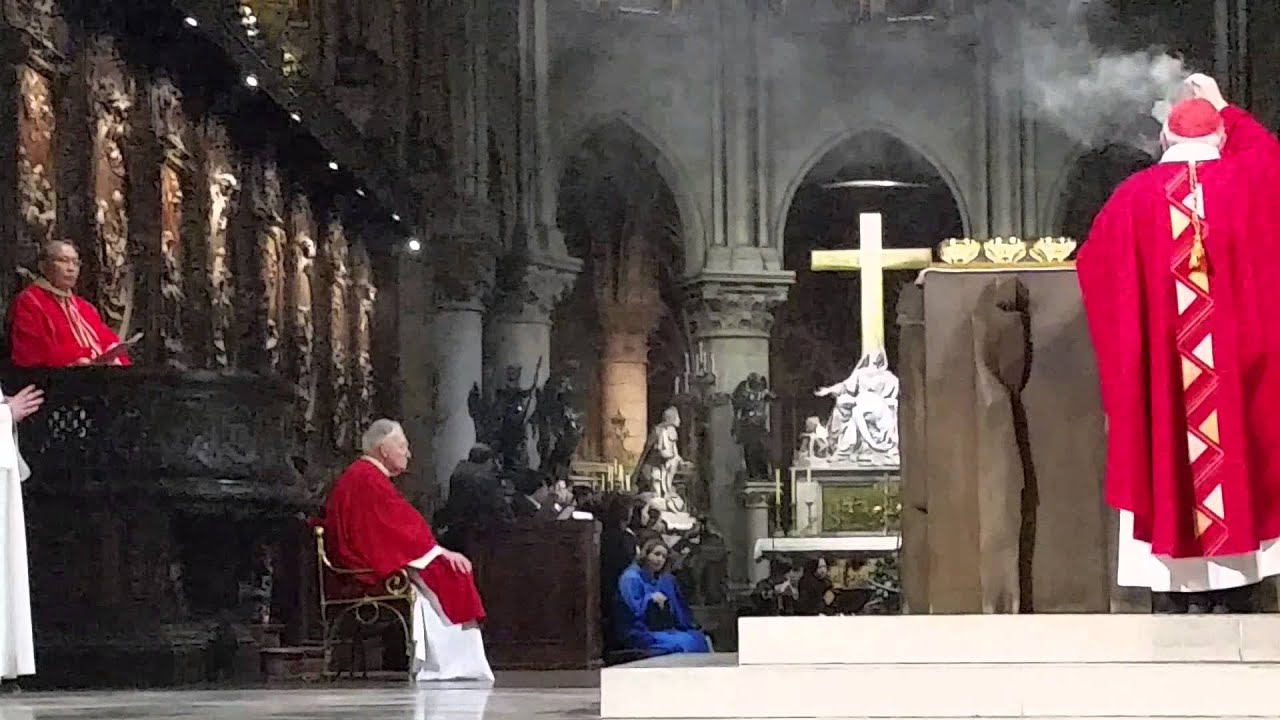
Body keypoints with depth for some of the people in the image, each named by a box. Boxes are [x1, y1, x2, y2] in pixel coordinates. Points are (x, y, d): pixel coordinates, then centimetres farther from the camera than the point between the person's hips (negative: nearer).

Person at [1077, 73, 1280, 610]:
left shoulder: (1135, 195, -1)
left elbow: (1095, 264, 10)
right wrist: (1222, 110, 31)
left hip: (1158, 369, 0)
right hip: (1235, 360, 0)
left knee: (1172, 454, 4)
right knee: (1227, 451, 4)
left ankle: (1189, 584, 4)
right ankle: (1225, 582, 2)